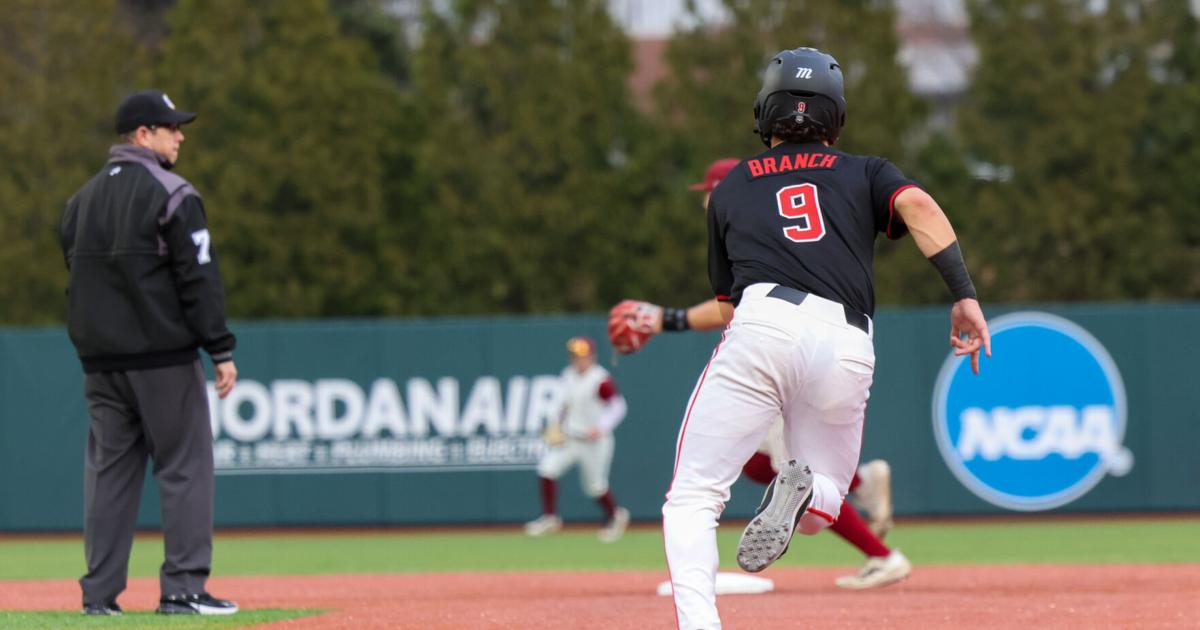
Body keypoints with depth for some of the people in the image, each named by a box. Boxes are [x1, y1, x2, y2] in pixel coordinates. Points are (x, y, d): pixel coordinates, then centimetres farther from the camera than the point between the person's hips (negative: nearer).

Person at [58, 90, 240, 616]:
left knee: (108, 470, 9)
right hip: (163, 357, -6)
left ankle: (100, 593, 6)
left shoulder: (81, 200, 13)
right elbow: (199, 279, -12)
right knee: (185, 468, -2)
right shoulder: (171, 195, -9)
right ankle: (183, 588, -6)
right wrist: (221, 349, -10)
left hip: (100, 361, 6)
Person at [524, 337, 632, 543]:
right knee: (546, 470, -8)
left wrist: (601, 428, -31)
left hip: (594, 441, -7)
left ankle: (615, 516, 32)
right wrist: (558, 424, 10)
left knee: (595, 485, 4)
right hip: (568, 438, 7)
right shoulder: (569, 375, 6)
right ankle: (550, 518, 2)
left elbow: (618, 406, -20)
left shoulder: (601, 380, -18)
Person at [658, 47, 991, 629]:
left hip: (763, 321, -1)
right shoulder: (864, 173, 25)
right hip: (848, 350, 1)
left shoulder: (730, 188, 27)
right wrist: (964, 295, -5)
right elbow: (917, 205, 3)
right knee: (819, 510, 21)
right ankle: (801, 491, -15)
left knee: (692, 499, 2)